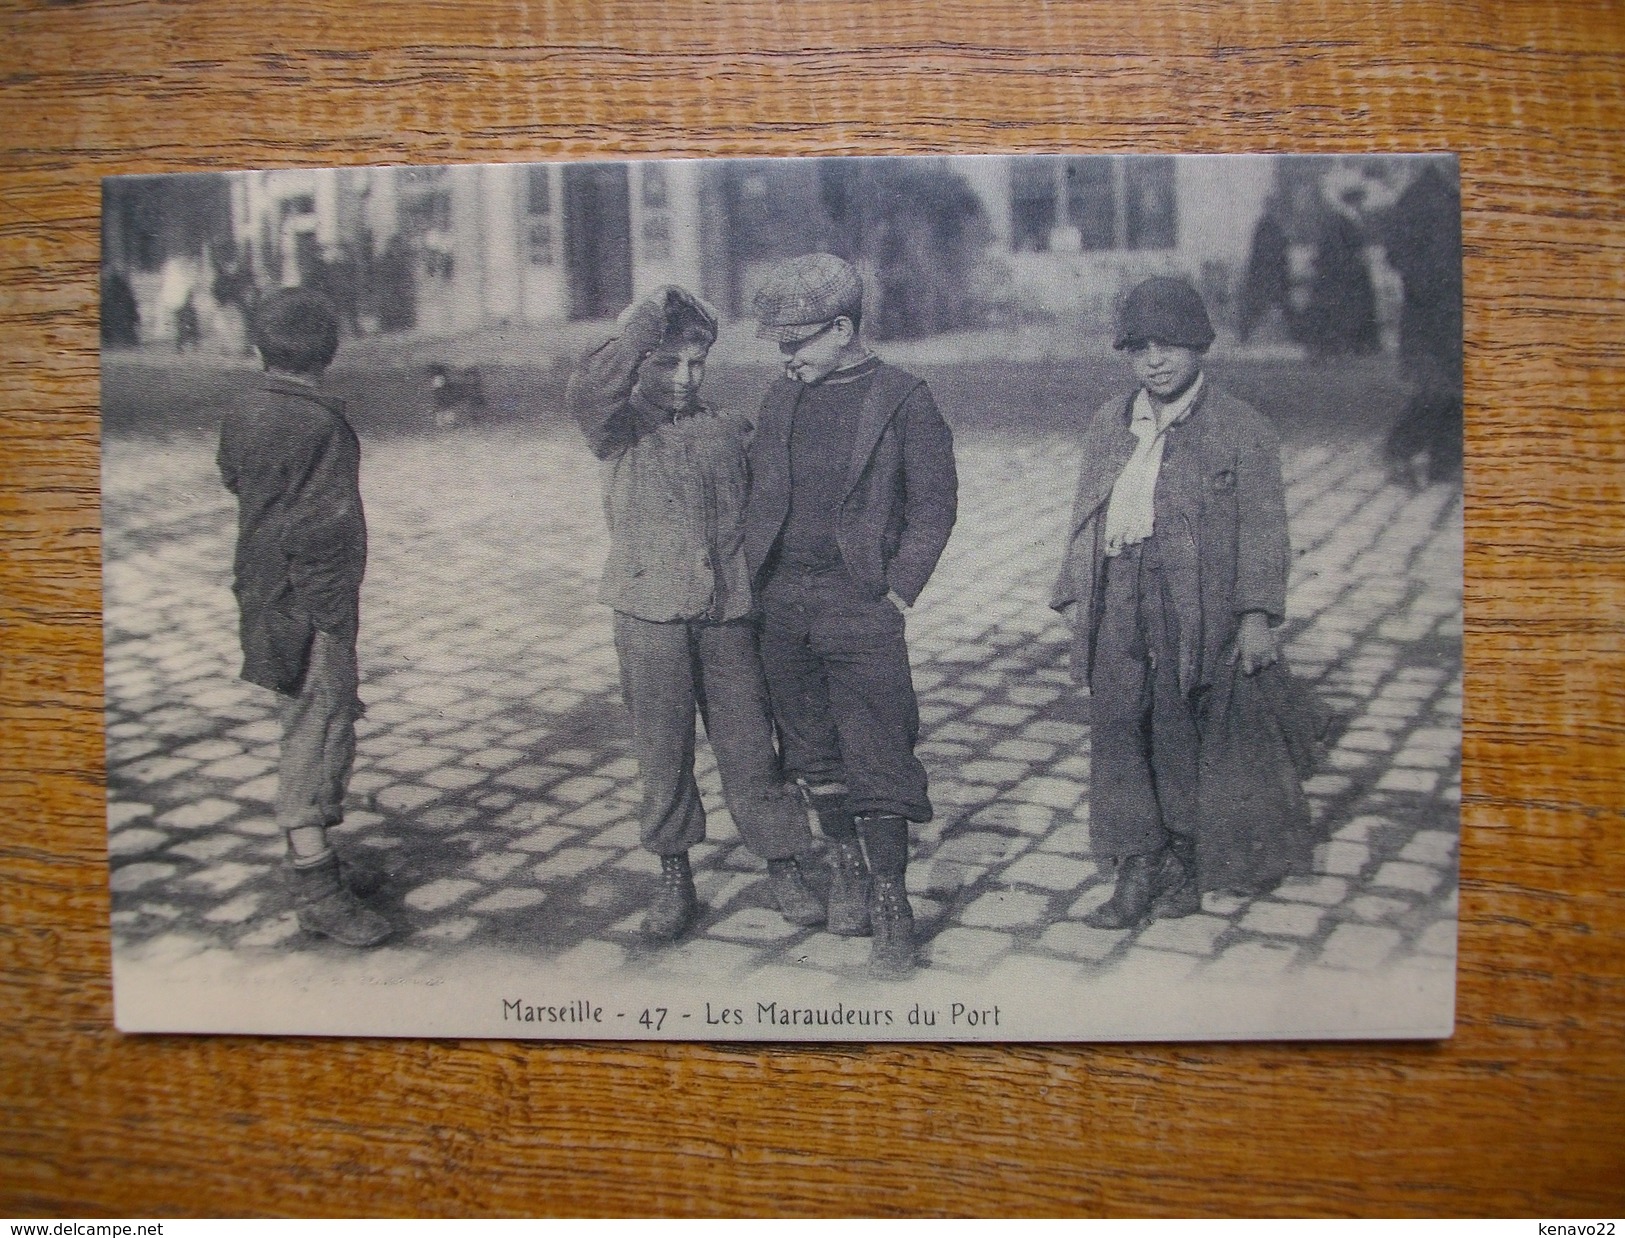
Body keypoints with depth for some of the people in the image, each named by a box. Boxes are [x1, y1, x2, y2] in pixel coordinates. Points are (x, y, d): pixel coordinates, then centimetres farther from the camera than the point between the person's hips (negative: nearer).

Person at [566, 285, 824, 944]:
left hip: (728, 617, 1)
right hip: (649, 618, -1)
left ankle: (784, 866, 19)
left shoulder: (730, 431, 10)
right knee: (662, 750, 6)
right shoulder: (620, 427, 2)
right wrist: (643, 324, -24)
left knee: (749, 745, 5)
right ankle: (675, 879, 20)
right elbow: (583, 394, -21)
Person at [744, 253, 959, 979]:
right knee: (813, 752, 13)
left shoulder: (903, 401, -4)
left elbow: (934, 506, -2)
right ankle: (849, 871, 30)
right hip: (783, 602, 5)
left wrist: (896, 593, -8)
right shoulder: (782, 399, 11)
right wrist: (756, 577, 7)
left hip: (860, 602, -5)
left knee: (876, 759, -5)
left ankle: (891, 903, 4)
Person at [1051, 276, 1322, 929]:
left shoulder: (1242, 428, -1)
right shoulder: (1109, 423, 13)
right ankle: (1139, 868, 13)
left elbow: (1262, 526, -3)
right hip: (1119, 604, 4)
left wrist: (1256, 614, -9)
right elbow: (1086, 516, 15)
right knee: (1117, 728, 2)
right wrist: (1075, 595, 10)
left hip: (1201, 604, -4)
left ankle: (1187, 863, 23)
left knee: (1185, 735, 5)